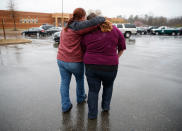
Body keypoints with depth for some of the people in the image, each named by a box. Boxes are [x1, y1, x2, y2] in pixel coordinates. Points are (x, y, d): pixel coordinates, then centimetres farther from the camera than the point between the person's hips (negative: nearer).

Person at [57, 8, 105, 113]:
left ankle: (65, 106, 18)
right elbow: (93, 22, -25)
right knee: (80, 79, 20)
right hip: (75, 62, -6)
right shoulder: (78, 26, -15)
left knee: (65, 83, 12)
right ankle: (80, 98, 41)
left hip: (61, 60, 6)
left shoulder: (66, 27, 11)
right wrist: (103, 19, -7)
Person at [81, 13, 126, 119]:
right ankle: (106, 106, 33)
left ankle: (92, 114, 25)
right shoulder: (114, 30, 0)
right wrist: (116, 58, 20)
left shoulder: (87, 35, -2)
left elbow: (84, 50, 8)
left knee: (93, 90, 16)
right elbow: (122, 47, 7)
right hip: (110, 67, 1)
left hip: (91, 66, 0)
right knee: (108, 85, 28)